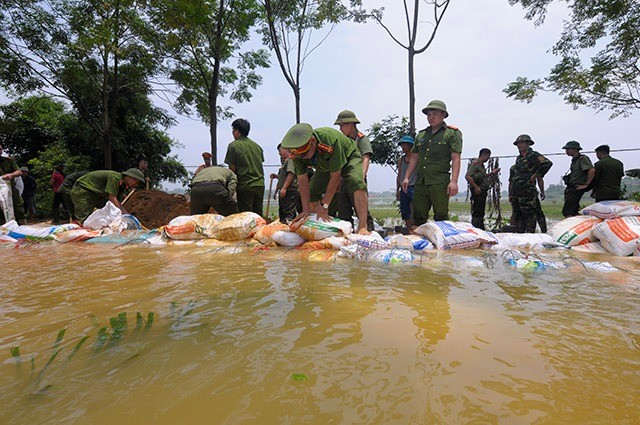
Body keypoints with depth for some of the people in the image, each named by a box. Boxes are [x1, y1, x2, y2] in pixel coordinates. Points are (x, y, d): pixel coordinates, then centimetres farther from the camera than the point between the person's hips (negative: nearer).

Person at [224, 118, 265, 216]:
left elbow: (232, 169, -5)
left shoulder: (233, 145, -5)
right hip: (260, 185, 5)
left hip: (245, 186, -5)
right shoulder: (257, 145, 12)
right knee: (258, 216, 11)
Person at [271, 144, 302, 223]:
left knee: (289, 215, -15)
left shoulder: (291, 159, -5)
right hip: (284, 193, 10)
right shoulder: (285, 161, 24)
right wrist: (276, 176, 16)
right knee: (282, 214, 11)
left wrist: (284, 188, -24)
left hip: (290, 192, -10)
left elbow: (291, 174, -18)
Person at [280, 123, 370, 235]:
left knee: (356, 182, -33)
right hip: (325, 166, 6)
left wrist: (324, 205, -30)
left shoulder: (330, 139, -43)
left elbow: (335, 176, -35)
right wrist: (306, 210, -24)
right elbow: (303, 181, -20)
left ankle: (362, 227, -35)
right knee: (311, 192, -5)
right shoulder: (296, 151, -26)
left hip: (348, 158, -5)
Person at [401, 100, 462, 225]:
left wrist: (453, 181, -15)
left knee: (441, 216, -3)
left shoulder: (452, 133, 4)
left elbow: (456, 158, -4)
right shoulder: (421, 135, 19)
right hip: (420, 182, 5)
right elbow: (414, 157, 21)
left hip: (439, 182, -5)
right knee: (418, 216, 7)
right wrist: (406, 177, 13)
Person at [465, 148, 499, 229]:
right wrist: (476, 187, -22)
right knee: (477, 213, -9)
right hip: (478, 192, -10)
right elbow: (467, 176, -23)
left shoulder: (481, 165, 18)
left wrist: (492, 172, 22)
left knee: (481, 213, 14)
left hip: (483, 192, 10)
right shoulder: (475, 164, -12)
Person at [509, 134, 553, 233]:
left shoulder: (533, 155, -4)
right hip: (516, 193, 8)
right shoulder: (519, 158, 21)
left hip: (527, 192, -8)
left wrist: (535, 175, -14)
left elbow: (547, 163, -21)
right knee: (517, 216, 12)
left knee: (529, 215, -4)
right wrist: (511, 194, 19)